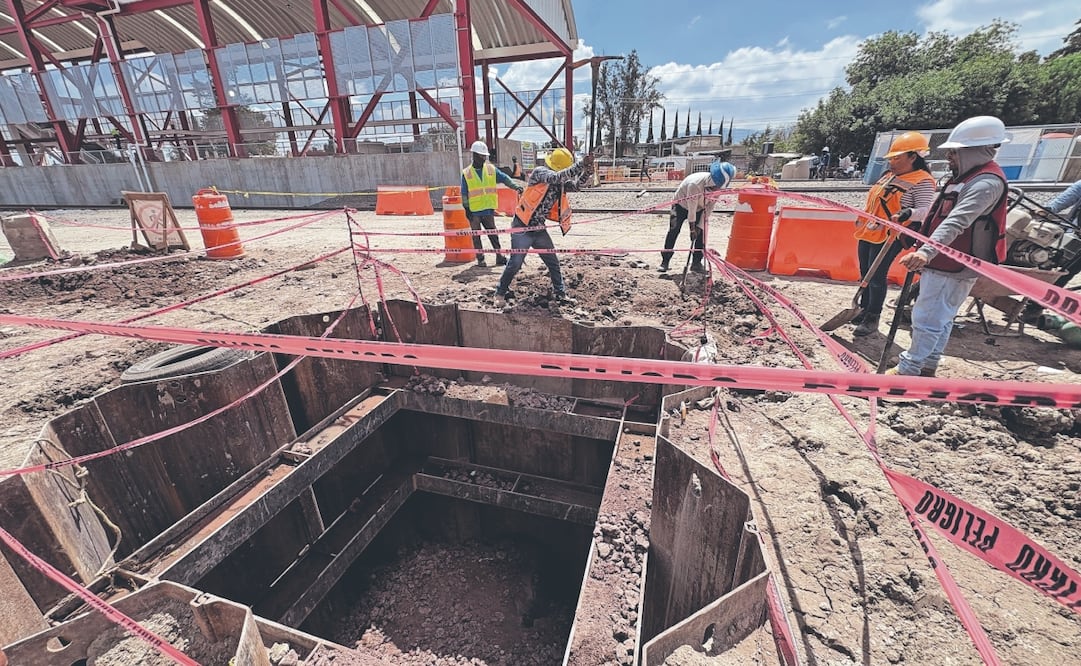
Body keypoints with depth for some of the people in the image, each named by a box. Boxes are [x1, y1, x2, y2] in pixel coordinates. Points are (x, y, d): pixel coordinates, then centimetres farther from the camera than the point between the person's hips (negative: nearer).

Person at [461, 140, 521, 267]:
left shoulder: (491, 169, 6)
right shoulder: (466, 173, 0)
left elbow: (505, 178, -2)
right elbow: (464, 193, 1)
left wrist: (516, 186, -18)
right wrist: (466, 208, -3)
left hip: (488, 209, 2)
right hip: (474, 211, -2)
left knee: (493, 233, 7)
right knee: (476, 235, 5)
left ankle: (499, 256, 12)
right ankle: (480, 259, 13)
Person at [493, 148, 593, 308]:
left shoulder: (560, 182, 7)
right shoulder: (539, 171, -15)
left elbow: (576, 184, 3)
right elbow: (557, 177, -32)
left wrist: (587, 172, -16)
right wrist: (580, 165, -37)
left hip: (539, 229, 7)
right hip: (522, 228, -7)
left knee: (553, 262, 9)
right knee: (515, 264, -2)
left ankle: (560, 294, 22)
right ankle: (501, 293, 17)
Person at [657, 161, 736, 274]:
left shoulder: (718, 186, -21)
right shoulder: (694, 184, -37)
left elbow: (709, 207, -13)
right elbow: (692, 208, -30)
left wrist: (700, 226, -15)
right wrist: (692, 228, -23)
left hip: (699, 208, 5)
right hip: (682, 204, -4)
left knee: (701, 233, -5)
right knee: (673, 231, -11)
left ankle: (697, 263, 3)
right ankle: (665, 261, -5)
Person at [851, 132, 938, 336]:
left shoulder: (922, 181, -10)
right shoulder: (889, 175, 14)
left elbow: (925, 208, -18)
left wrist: (908, 213, -38)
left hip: (889, 236, -8)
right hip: (867, 232, 8)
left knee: (876, 276, -8)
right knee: (865, 272, 14)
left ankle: (873, 319, 3)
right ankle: (864, 310, 27)